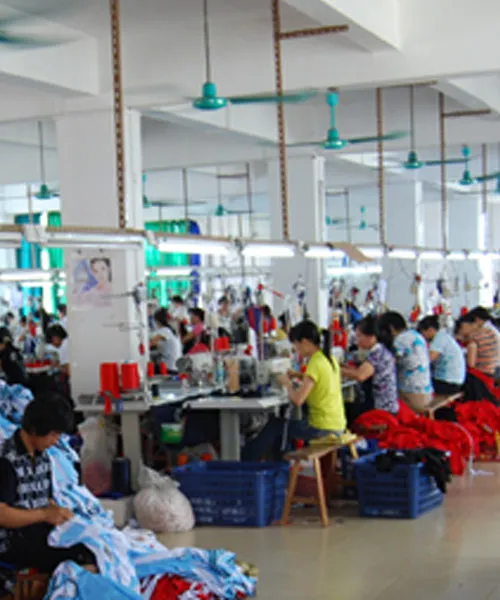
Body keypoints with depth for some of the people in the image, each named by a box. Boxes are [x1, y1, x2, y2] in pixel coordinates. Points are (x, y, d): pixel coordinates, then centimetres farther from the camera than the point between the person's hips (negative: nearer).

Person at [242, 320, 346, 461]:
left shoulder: (316, 364, -19)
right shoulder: (330, 359, 7)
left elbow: (297, 400, -24)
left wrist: (288, 384, -5)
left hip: (323, 428, -8)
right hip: (338, 426, 8)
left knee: (275, 426, 7)